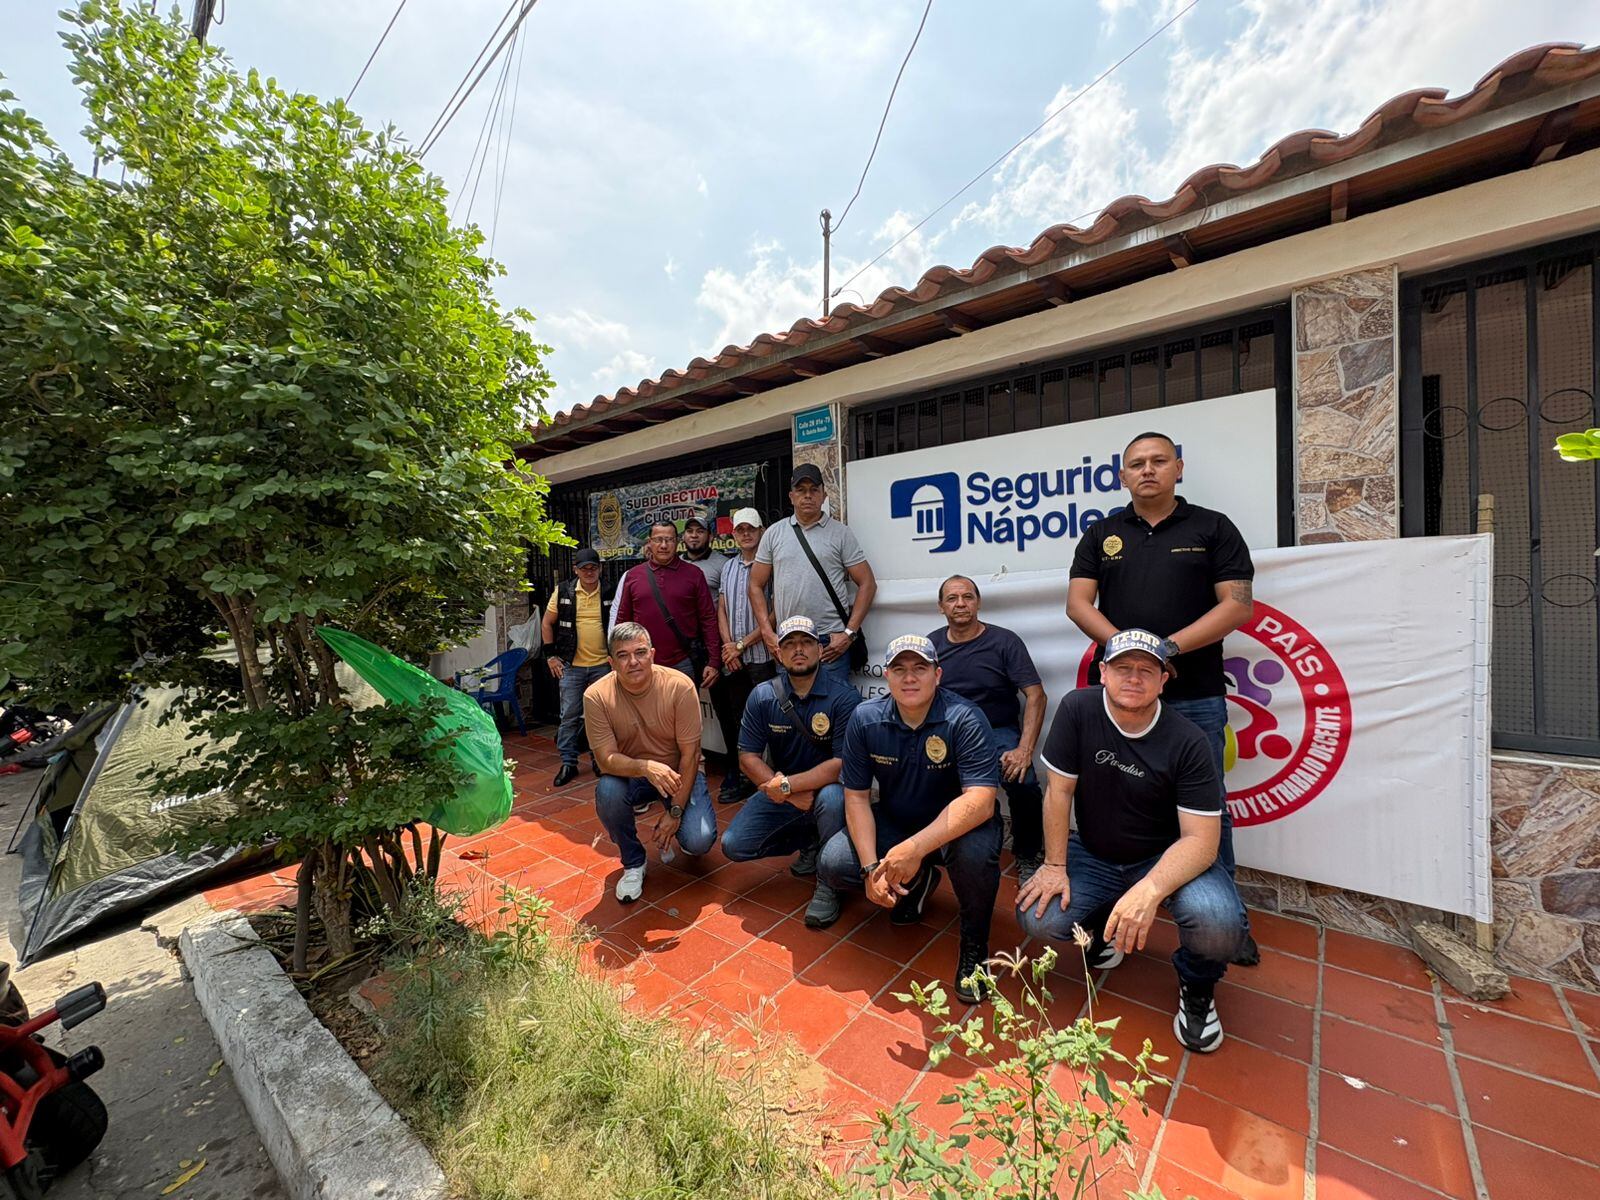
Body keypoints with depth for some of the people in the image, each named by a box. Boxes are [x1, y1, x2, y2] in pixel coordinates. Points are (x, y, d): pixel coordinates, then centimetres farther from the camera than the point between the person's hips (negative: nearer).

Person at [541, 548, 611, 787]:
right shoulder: (563, 591, -1)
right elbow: (547, 623, 6)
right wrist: (551, 655, 2)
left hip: (602, 665, 0)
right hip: (571, 665, 0)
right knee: (570, 715, 5)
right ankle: (568, 763, 18)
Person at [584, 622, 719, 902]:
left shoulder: (680, 686, -22)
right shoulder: (597, 696, -18)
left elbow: (690, 754, -17)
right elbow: (606, 759, -20)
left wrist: (675, 812, -18)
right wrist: (646, 767, -40)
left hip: (678, 772, -1)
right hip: (629, 773, 1)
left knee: (699, 841, -20)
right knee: (607, 791, -32)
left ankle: (674, 829, 20)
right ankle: (633, 863, -3)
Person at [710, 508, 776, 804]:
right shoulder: (728, 566, 15)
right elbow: (722, 610, 14)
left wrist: (741, 644, -8)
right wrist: (729, 647, 0)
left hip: (762, 656, -5)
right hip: (733, 659, 5)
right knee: (737, 719, 11)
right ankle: (737, 775, 22)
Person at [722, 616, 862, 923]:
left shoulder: (845, 698, -18)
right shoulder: (762, 697, -7)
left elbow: (843, 763, -22)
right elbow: (748, 757, -8)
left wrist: (787, 784, -27)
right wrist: (792, 795, -20)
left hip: (826, 790, -4)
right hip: (781, 793, 4)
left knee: (832, 797, -37)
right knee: (734, 845, -11)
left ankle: (828, 884, -9)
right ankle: (810, 843, 14)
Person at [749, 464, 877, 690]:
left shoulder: (840, 533, 2)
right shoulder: (774, 534, 8)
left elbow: (867, 584, 0)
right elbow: (755, 586, 10)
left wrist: (849, 633, -8)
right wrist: (767, 633, 1)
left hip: (831, 643, -2)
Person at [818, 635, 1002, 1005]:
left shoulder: (964, 720, -24)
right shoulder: (866, 719, -13)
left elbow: (980, 802, -33)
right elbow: (856, 797, -9)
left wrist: (915, 848, -42)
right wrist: (871, 868, -21)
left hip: (956, 823, -3)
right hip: (893, 821, 4)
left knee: (975, 853, -37)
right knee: (832, 866, -15)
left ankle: (974, 946, -3)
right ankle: (917, 882, 15)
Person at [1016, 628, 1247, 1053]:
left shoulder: (1186, 741, -19)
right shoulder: (1077, 710, -16)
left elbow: (1201, 839, -21)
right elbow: (1059, 791, -12)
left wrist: (1149, 891, -37)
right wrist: (1055, 866, -12)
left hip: (1168, 858, -1)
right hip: (1094, 854, 2)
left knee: (1220, 924, -31)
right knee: (1037, 918, -18)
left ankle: (1197, 986, 8)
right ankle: (1103, 923, 19)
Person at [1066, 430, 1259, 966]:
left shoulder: (1212, 528, 5)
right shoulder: (1101, 534, 10)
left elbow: (1237, 604, -4)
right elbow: (1078, 603, 2)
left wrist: (1169, 647, -16)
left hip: (1194, 696, -1)